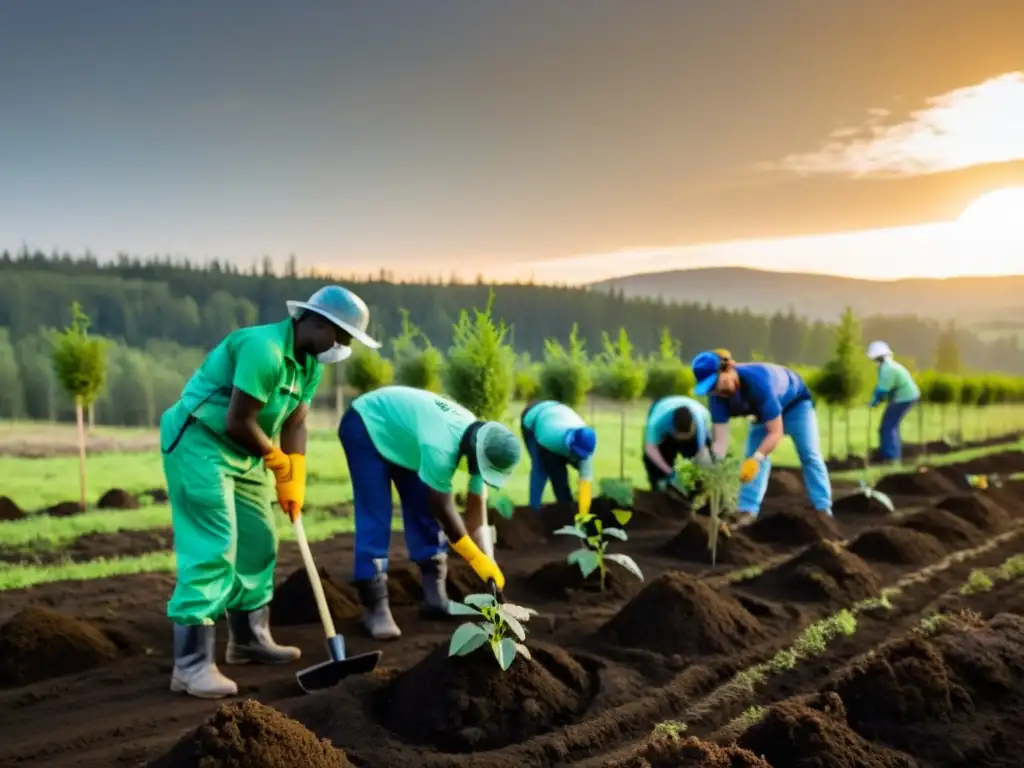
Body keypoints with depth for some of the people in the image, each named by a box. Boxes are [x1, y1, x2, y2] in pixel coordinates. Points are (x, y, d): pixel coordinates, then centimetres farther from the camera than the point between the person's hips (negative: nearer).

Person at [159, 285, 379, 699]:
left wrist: (294, 482, 0)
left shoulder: (310, 363, 6)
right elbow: (238, 422, -26)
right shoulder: (264, 348, -25)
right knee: (212, 551, -14)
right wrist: (278, 462, -10)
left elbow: (295, 424, 8)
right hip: (198, 443, -10)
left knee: (258, 543, 13)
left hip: (243, 452, 10)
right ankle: (191, 664, -9)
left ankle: (249, 640, 28)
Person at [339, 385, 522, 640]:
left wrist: (489, 566, -15)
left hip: (399, 432, 8)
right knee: (375, 520, -14)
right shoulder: (441, 446, -40)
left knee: (424, 512, 2)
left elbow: (477, 515, -9)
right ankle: (374, 607, -9)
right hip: (366, 426, -8)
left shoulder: (481, 444, -15)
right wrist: (477, 559, -20)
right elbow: (443, 509, -28)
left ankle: (435, 595, 9)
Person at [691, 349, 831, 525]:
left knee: (810, 456, -11)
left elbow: (776, 432, -44)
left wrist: (756, 459, -57)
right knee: (753, 457, -9)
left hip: (795, 403, -5)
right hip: (764, 411, 5)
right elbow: (721, 440, -32)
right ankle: (747, 511, -12)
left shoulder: (757, 380, -45)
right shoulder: (717, 394, -29)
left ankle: (823, 510, -9)